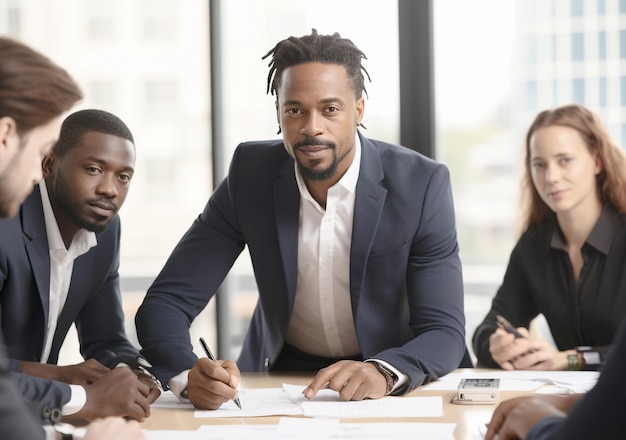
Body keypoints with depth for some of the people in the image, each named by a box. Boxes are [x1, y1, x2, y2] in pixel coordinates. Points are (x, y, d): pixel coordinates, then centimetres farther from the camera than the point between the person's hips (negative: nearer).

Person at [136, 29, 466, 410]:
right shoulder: (251, 175, -13)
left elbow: (445, 332, -17)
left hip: (391, 384, 0)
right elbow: (166, 302, -14)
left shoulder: (420, 184, -17)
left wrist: (382, 373, -39)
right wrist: (190, 375, -36)